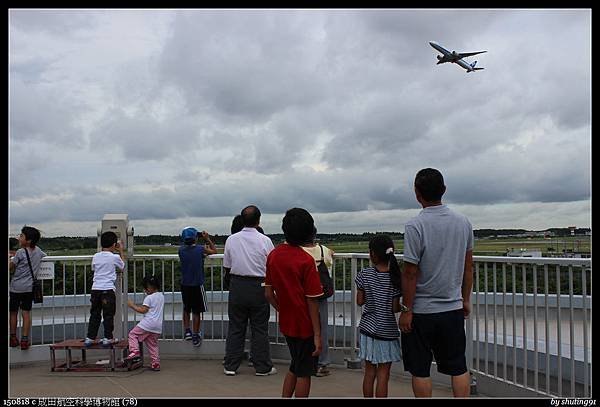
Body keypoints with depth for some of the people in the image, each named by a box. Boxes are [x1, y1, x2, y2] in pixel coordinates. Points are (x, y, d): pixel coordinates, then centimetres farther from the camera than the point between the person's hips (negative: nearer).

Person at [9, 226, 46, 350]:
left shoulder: (20, 253, -13)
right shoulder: (38, 250, 3)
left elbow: (10, 267, -9)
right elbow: (45, 256, 24)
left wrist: (9, 258, 6)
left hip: (16, 287, -4)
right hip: (30, 287, 4)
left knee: (13, 313, 10)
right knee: (26, 313, 6)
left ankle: (13, 338, 17)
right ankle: (24, 340, 4)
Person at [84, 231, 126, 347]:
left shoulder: (96, 256, 5)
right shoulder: (114, 257, -6)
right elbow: (123, 266, 14)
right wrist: (121, 251, 24)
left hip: (95, 288, 4)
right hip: (108, 289, -4)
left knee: (94, 314, 11)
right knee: (108, 315, 4)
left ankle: (90, 338, 13)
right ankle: (108, 338, 7)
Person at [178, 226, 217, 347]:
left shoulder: (181, 250, -7)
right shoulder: (200, 250, -14)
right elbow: (214, 251, 3)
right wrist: (207, 239, 7)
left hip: (185, 285, 3)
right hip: (197, 285, -3)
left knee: (186, 309, 22)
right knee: (196, 311, 7)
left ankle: (187, 331, 18)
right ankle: (195, 336, 14)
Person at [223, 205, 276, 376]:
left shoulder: (231, 240, -2)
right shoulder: (265, 240, -10)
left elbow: (226, 267, 4)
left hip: (237, 286, 2)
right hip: (258, 287, -2)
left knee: (235, 327, 11)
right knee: (260, 328, 7)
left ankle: (230, 365, 16)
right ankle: (262, 367, 13)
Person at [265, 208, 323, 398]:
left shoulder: (273, 256, -1)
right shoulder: (306, 261, -18)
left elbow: (268, 294, 4)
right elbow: (312, 301, -16)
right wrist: (317, 335, -12)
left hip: (286, 323, 6)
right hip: (305, 325, -6)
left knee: (295, 367, 23)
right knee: (304, 373, 7)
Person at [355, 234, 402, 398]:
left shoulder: (364, 274, -8)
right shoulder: (395, 278, -12)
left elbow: (360, 301, -2)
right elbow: (395, 308, -11)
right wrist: (404, 307, 9)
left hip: (367, 328, 2)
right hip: (387, 331, -2)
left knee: (369, 371, 15)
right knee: (383, 374, 5)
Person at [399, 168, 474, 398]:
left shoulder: (415, 226, -15)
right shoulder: (463, 222, 2)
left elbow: (410, 273, -15)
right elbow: (468, 266, 9)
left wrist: (406, 310, -8)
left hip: (421, 310, -4)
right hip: (453, 309, 5)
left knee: (420, 371, 8)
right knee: (458, 368, 13)